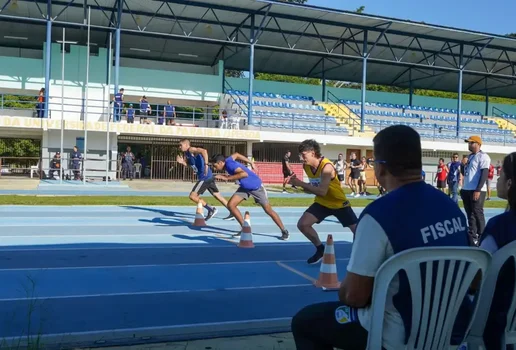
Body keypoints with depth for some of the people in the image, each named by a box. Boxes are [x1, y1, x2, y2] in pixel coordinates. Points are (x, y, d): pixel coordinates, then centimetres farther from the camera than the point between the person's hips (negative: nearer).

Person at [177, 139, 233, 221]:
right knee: (218, 196, 14)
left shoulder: (191, 150, -12)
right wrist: (182, 162, 4)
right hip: (208, 177, 10)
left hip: (205, 178, -10)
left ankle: (211, 209, -1)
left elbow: (204, 151, -30)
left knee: (192, 196, -6)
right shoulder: (186, 153, 16)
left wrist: (206, 164, -38)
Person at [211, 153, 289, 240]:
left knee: (269, 211, 2)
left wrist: (227, 178, -41)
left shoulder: (229, 164, -29)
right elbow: (236, 155, 16)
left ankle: (284, 231, 18)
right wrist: (251, 162, 23)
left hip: (256, 186, -8)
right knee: (230, 205, -7)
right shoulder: (227, 161, -5)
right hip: (244, 187, 8)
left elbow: (244, 174, -44)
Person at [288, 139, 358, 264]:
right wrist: (303, 187, -16)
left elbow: (322, 191, -37)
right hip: (322, 203, 5)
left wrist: (301, 183, -37)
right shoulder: (306, 166, -7)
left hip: (339, 203, -5)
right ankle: (320, 249, 8)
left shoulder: (327, 166, -30)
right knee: (302, 224, -12)